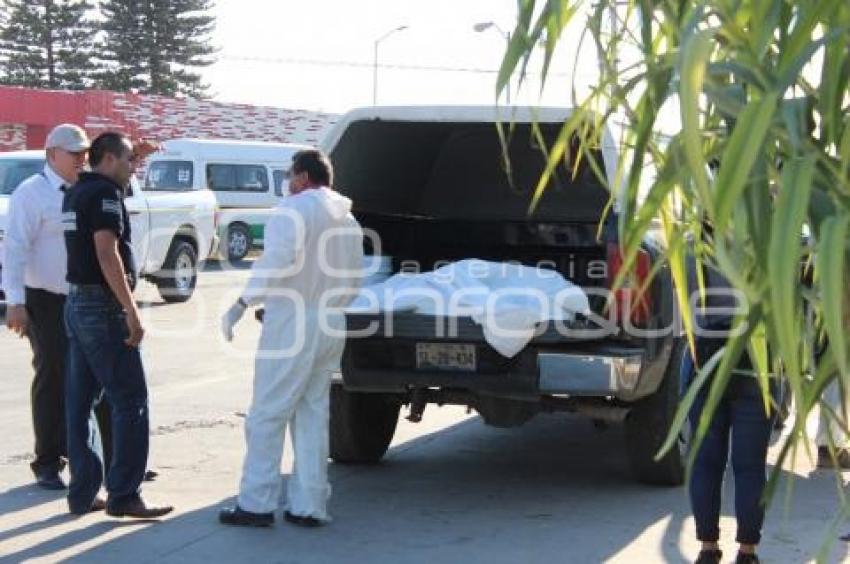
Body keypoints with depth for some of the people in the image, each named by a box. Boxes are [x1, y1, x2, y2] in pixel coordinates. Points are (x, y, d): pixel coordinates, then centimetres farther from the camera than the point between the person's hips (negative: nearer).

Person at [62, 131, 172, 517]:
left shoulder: (75, 193, 14)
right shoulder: (104, 193, -13)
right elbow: (107, 253, -22)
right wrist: (131, 310, -24)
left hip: (77, 304, 10)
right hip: (103, 306, -10)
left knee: (80, 402, 9)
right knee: (130, 400, -6)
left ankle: (82, 493, 12)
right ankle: (123, 496, -7)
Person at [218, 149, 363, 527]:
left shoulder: (295, 208, -9)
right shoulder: (348, 219, 17)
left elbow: (278, 258, -22)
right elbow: (353, 279, 19)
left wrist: (242, 304, -21)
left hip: (293, 322, -8)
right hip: (332, 325, 8)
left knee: (267, 414, -2)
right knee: (313, 416, 11)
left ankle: (256, 503, -1)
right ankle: (309, 506, 11)